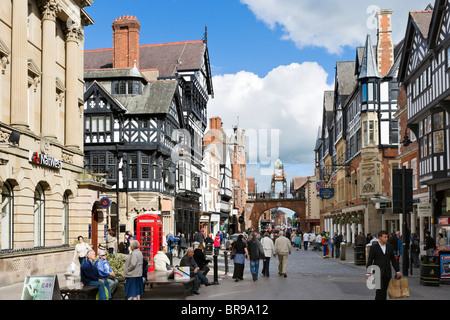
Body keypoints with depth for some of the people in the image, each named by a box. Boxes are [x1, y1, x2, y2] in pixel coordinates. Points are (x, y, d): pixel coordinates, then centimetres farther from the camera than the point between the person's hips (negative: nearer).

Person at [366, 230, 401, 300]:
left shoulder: (390, 247, 8)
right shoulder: (374, 247, -4)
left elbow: (393, 260, 12)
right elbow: (369, 261, -3)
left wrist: (398, 271, 9)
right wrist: (368, 273, -7)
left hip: (387, 273, 4)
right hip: (378, 272, -4)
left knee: (384, 291, 5)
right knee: (380, 289, -13)